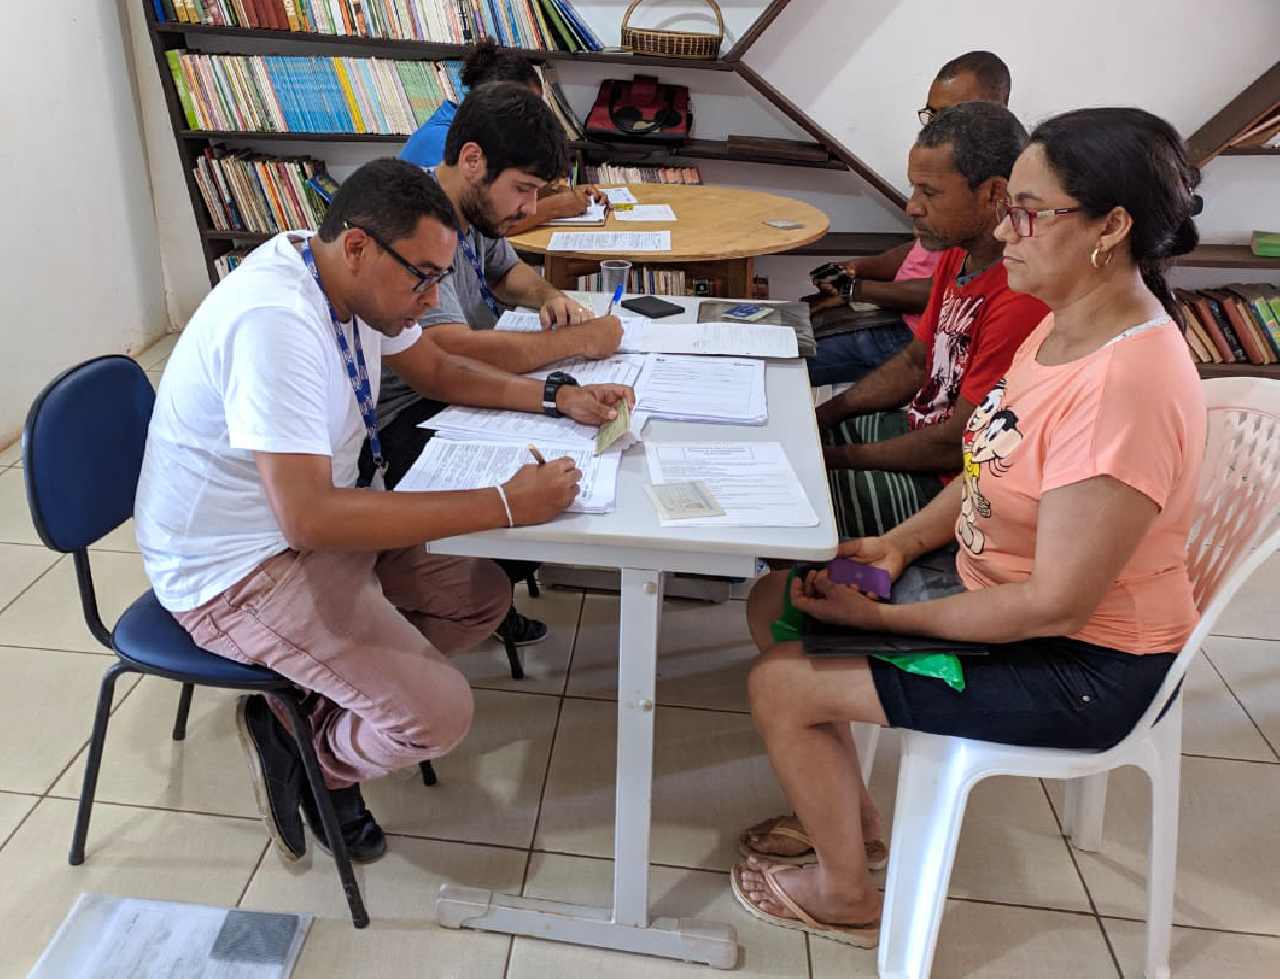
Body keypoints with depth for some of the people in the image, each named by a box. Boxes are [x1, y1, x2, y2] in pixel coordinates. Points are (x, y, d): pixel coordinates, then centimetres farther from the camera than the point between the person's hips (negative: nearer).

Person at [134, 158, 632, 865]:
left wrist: (557, 399, -2)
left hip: (316, 521, 9)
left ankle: (315, 711, 12)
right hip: (236, 569, -9)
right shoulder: (274, 321, -31)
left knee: (483, 597, 7)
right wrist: (504, 505, -37)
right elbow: (307, 515, -38)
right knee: (439, 713, -18)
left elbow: (435, 369, 14)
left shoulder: (351, 278, -3)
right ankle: (311, 765, 13)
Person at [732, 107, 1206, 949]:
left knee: (781, 687, -11)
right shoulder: (1067, 323, -1)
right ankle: (852, 814, 28)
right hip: (994, 587, 9)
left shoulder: (1125, 387, -32)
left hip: (1080, 666, -9)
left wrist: (881, 616, -19)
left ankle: (847, 894, 17)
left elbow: (1058, 604, -28)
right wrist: (899, 545, -4)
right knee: (773, 604, 8)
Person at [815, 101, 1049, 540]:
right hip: (919, 427, 9)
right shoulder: (960, 253, 2)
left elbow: (956, 446, -24)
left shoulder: (1022, 298, -29)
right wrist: (822, 415, 2)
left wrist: (836, 457, -16)